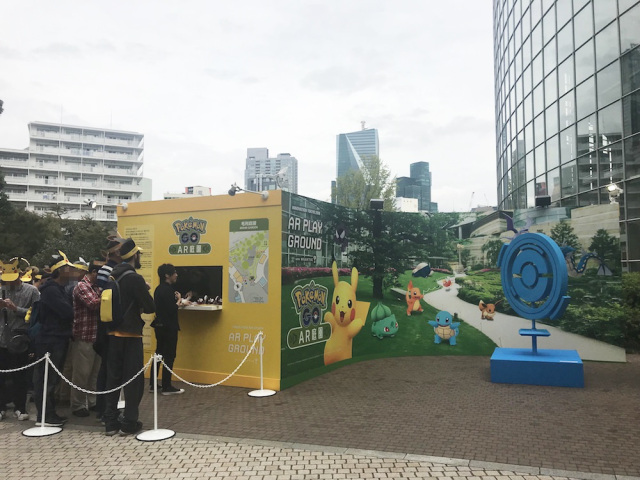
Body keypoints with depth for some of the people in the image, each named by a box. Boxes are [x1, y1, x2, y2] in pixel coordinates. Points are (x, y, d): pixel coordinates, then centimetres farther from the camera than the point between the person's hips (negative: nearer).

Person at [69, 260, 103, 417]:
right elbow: (93, 304, -23)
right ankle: (78, 406, 12)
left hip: (96, 336, 8)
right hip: (84, 337, -8)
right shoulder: (81, 286, -10)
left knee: (94, 372, 14)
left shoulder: (96, 287, 17)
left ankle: (91, 402, 24)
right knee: (81, 374, 1)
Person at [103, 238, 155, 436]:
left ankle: (110, 422, 17)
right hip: (130, 334, -7)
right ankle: (129, 423, 8)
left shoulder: (113, 277, 7)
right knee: (134, 378, 4)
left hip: (113, 334, 7)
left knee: (113, 377, 12)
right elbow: (150, 307, -14)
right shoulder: (135, 278, -15)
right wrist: (145, 290, 3)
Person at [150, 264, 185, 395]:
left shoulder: (158, 289, 10)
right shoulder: (167, 290, -19)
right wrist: (178, 300, -7)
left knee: (159, 354, 16)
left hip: (160, 325, 10)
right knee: (169, 357, -1)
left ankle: (152, 384, 23)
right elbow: (172, 310, -23)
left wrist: (176, 300, 6)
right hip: (169, 327, -9)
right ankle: (167, 387, 6)